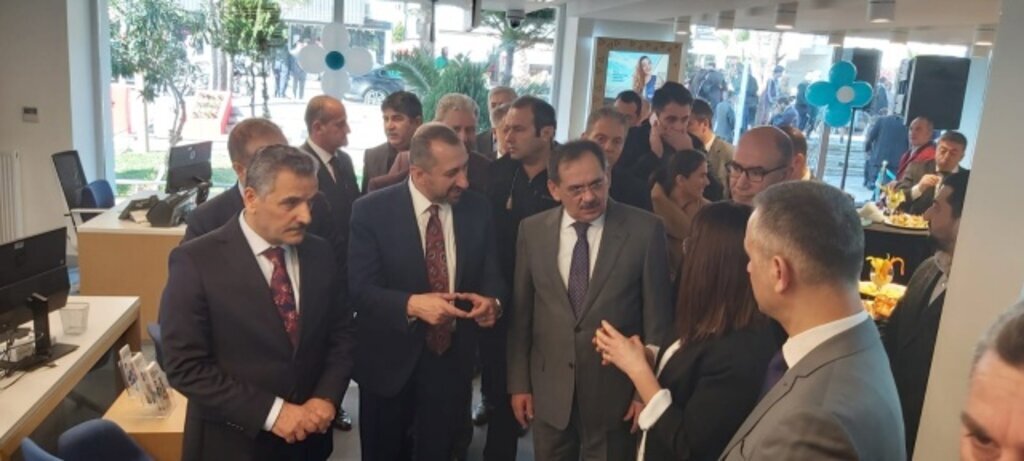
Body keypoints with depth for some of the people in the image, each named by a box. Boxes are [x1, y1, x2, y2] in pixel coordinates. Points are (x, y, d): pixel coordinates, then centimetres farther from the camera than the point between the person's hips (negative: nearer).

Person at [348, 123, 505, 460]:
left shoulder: (477, 209, -4)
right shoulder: (372, 211, -14)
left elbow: (492, 275, 1)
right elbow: (360, 290, -15)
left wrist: (492, 302, -22)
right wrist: (411, 304, -32)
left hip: (453, 360, 2)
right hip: (391, 362, -2)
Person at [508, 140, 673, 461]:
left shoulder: (645, 229, -11)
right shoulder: (532, 230, -2)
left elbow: (657, 315, -6)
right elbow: (520, 312, 3)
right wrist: (519, 383, 4)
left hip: (614, 389, -2)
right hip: (548, 389, 2)